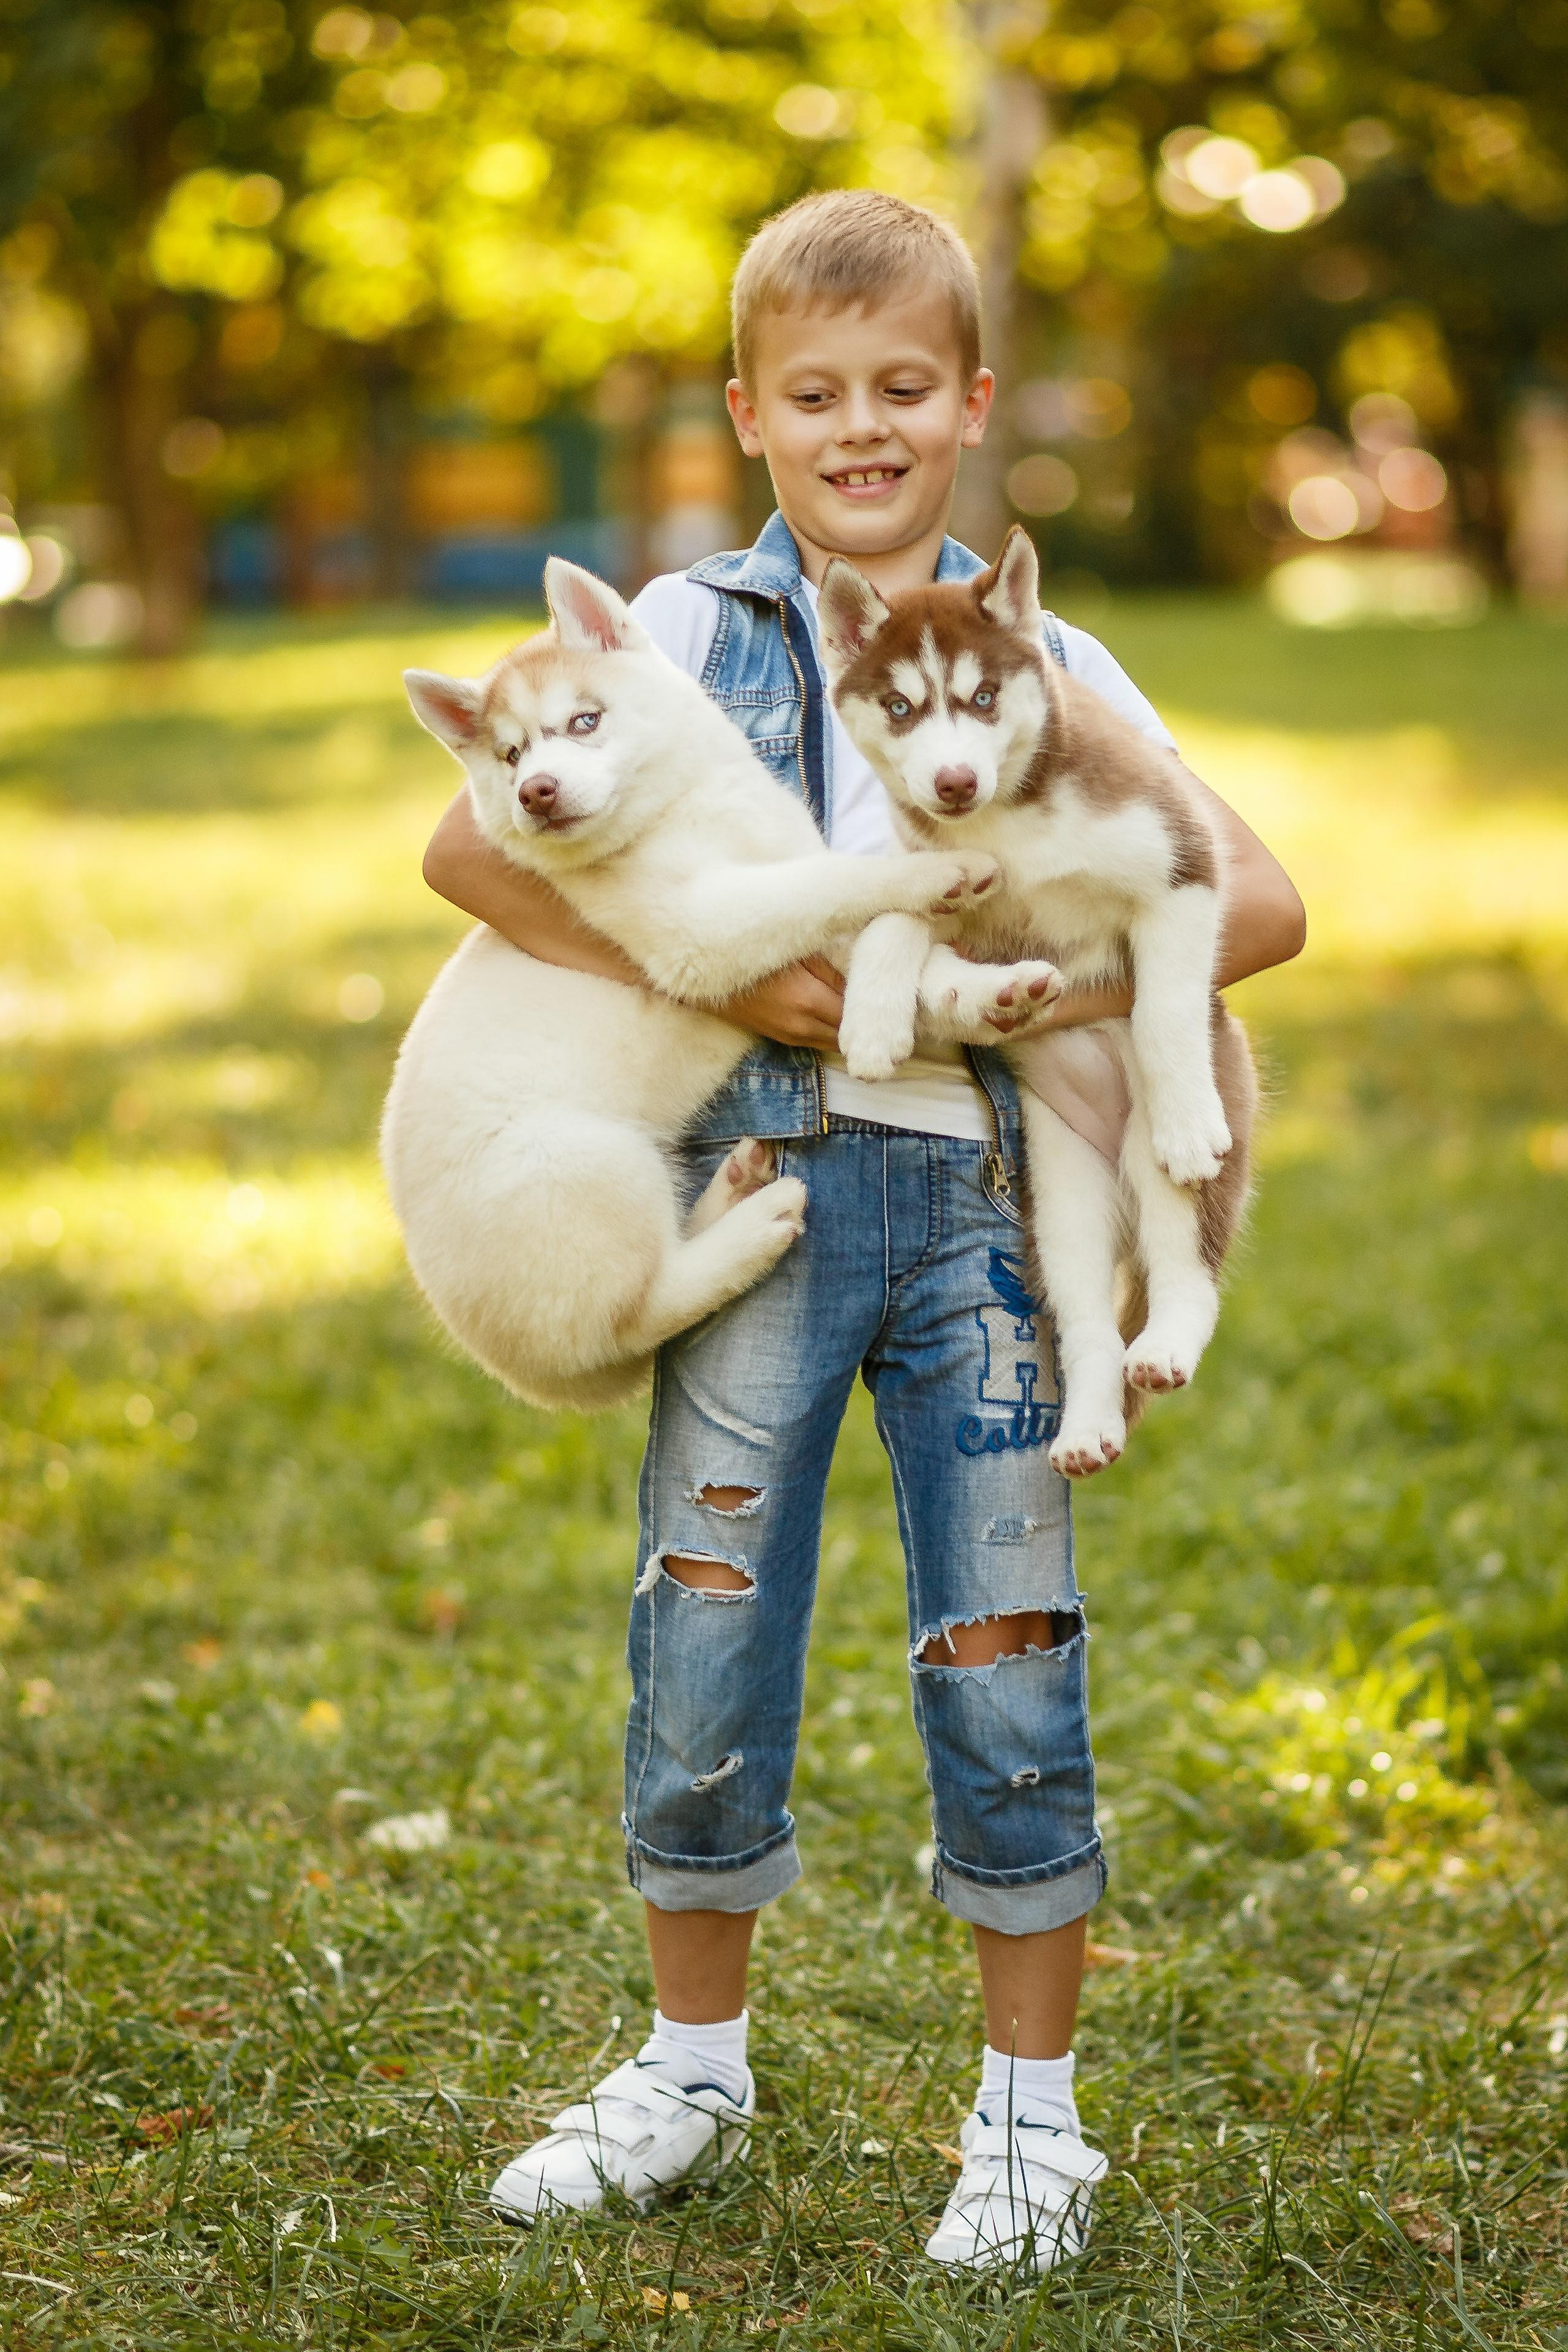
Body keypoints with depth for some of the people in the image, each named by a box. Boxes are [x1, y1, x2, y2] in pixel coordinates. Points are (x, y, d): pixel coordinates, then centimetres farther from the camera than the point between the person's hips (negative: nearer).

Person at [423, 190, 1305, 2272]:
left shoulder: (1044, 666, 7)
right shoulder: (689, 632, 3)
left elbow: (1261, 897, 2)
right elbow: (468, 847, -8)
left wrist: (1074, 984, -15)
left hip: (974, 1193, 1)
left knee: (1006, 1667, 2)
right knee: (703, 1654, 5)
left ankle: (1033, 2117, 18)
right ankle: (695, 2066, 27)